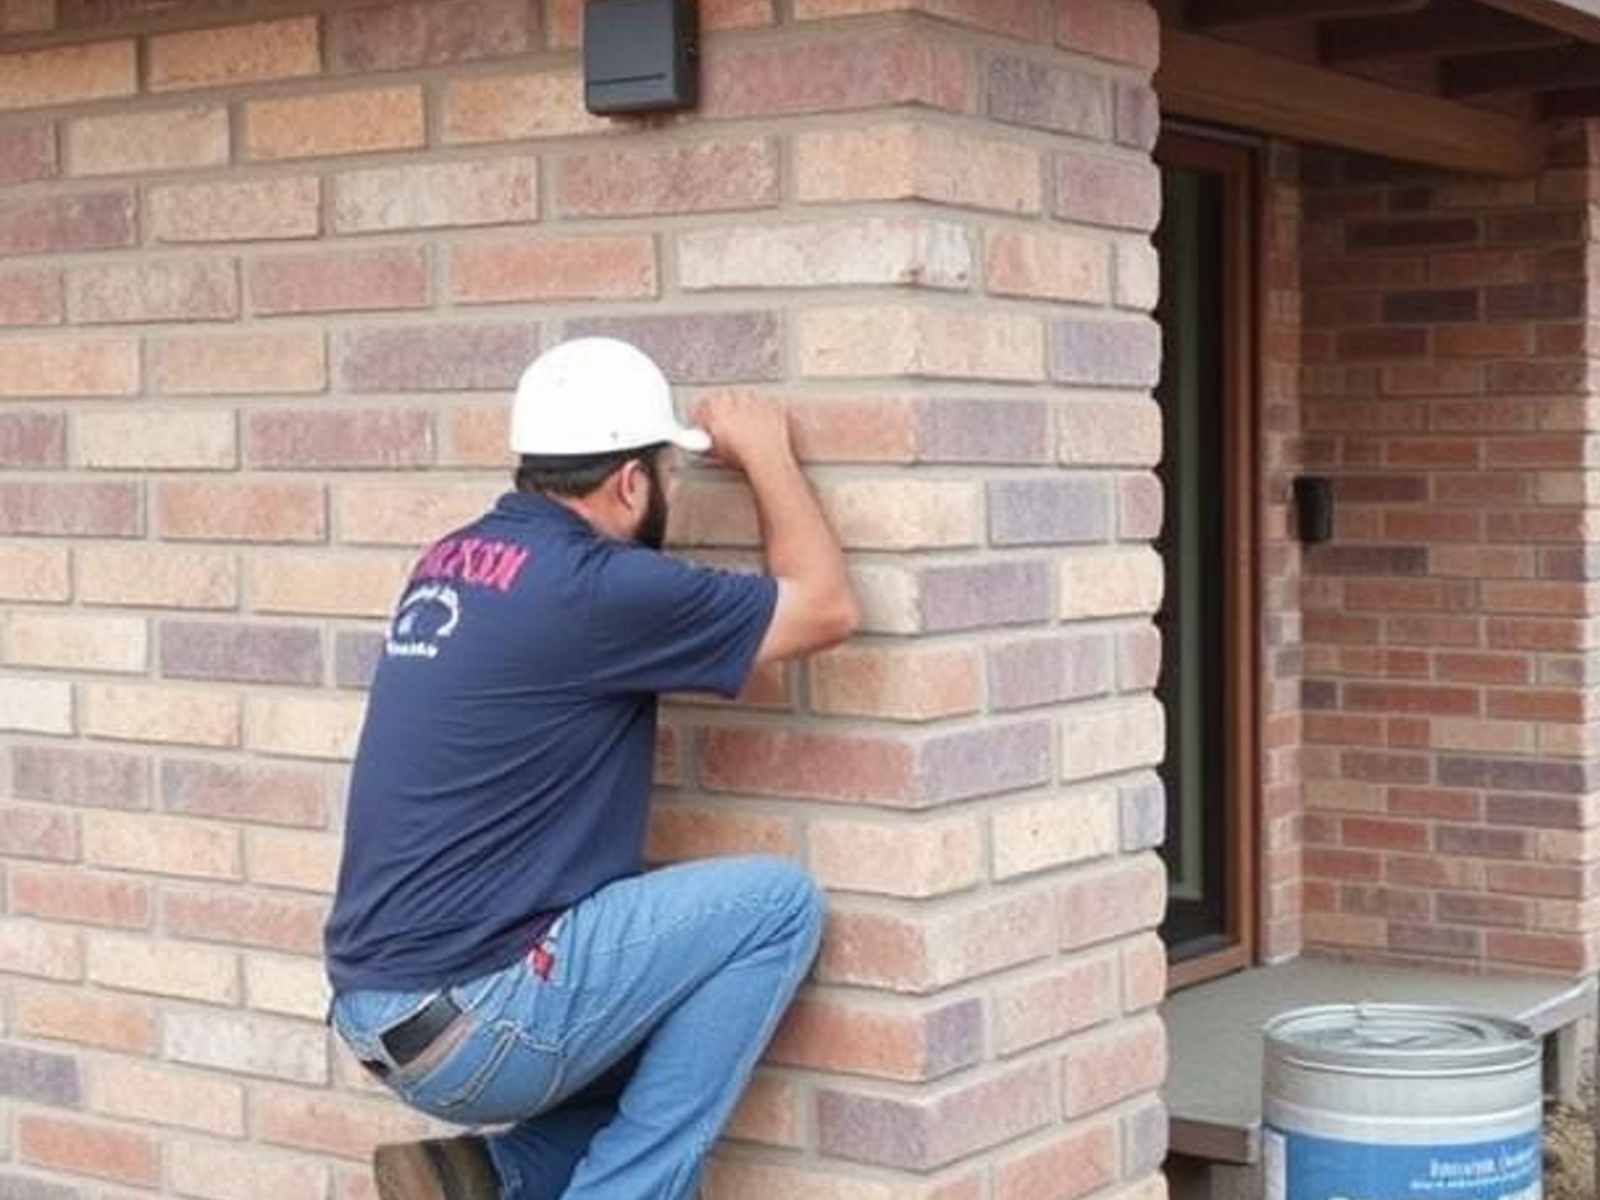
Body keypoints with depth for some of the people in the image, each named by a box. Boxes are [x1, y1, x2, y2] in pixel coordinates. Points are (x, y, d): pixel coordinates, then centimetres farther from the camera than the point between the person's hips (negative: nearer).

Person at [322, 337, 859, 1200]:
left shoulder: (453, 562, 9)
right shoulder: (593, 587, -15)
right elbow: (826, 607, -2)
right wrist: (763, 452, 10)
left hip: (383, 1010, 9)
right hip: (469, 1020, -9)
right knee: (777, 903, -3)